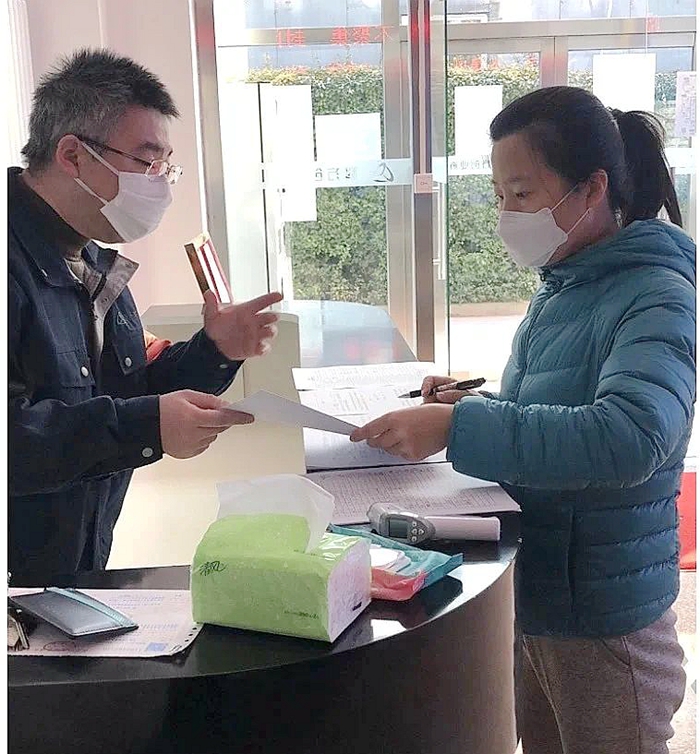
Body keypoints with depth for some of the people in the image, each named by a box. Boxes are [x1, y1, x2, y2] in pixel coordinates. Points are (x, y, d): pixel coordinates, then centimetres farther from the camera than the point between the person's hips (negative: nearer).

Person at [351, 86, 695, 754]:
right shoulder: (559, 292, 6)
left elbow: (631, 436, -36)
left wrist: (459, 428, -35)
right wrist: (475, 408, -3)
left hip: (604, 622, -7)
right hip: (527, 599, 7)